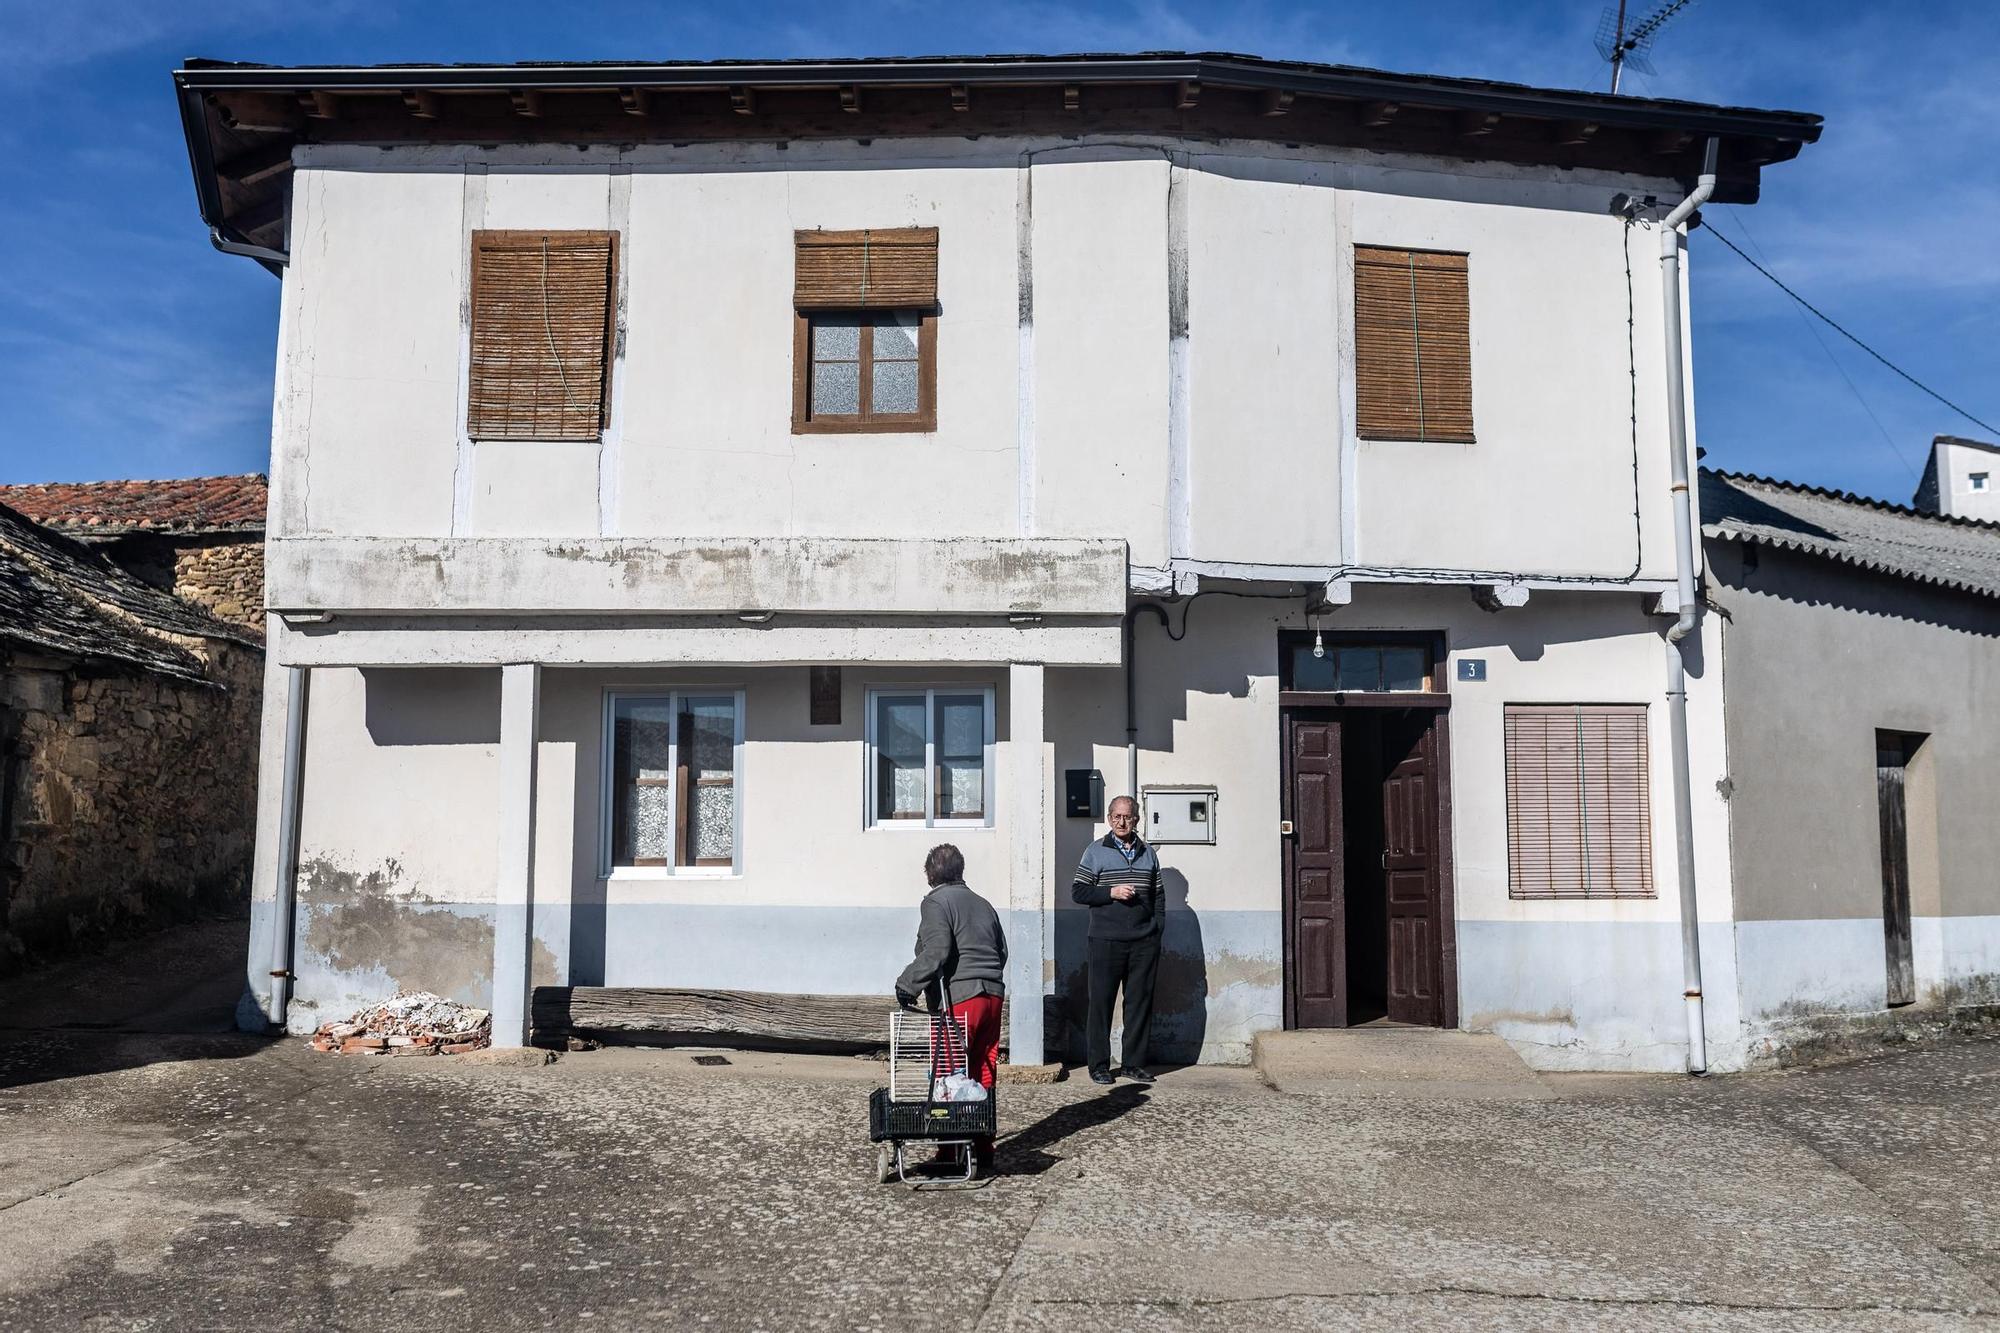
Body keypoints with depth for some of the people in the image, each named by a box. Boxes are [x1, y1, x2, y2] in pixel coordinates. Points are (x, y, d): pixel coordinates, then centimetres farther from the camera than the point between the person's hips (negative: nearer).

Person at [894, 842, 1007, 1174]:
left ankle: (952, 1154, 1)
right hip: (992, 996, 7)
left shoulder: (936, 902, -3)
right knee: (983, 1078, 11)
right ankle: (983, 1155, 15)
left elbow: (936, 952, -17)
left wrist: (908, 984, -11)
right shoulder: (983, 904, 19)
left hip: (958, 999, -7)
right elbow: (1002, 951, 20)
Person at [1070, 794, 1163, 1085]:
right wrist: (1111, 892, -11)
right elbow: (1077, 891, 1)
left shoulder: (1148, 853, 14)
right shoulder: (1095, 852, 4)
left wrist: (1158, 929, 7)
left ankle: (1135, 1063, 14)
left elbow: (1158, 896, 18)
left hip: (1143, 942, 3)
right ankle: (1099, 1065, 8)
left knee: (1140, 1002, 5)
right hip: (1106, 941, -3)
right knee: (1101, 1002, 0)